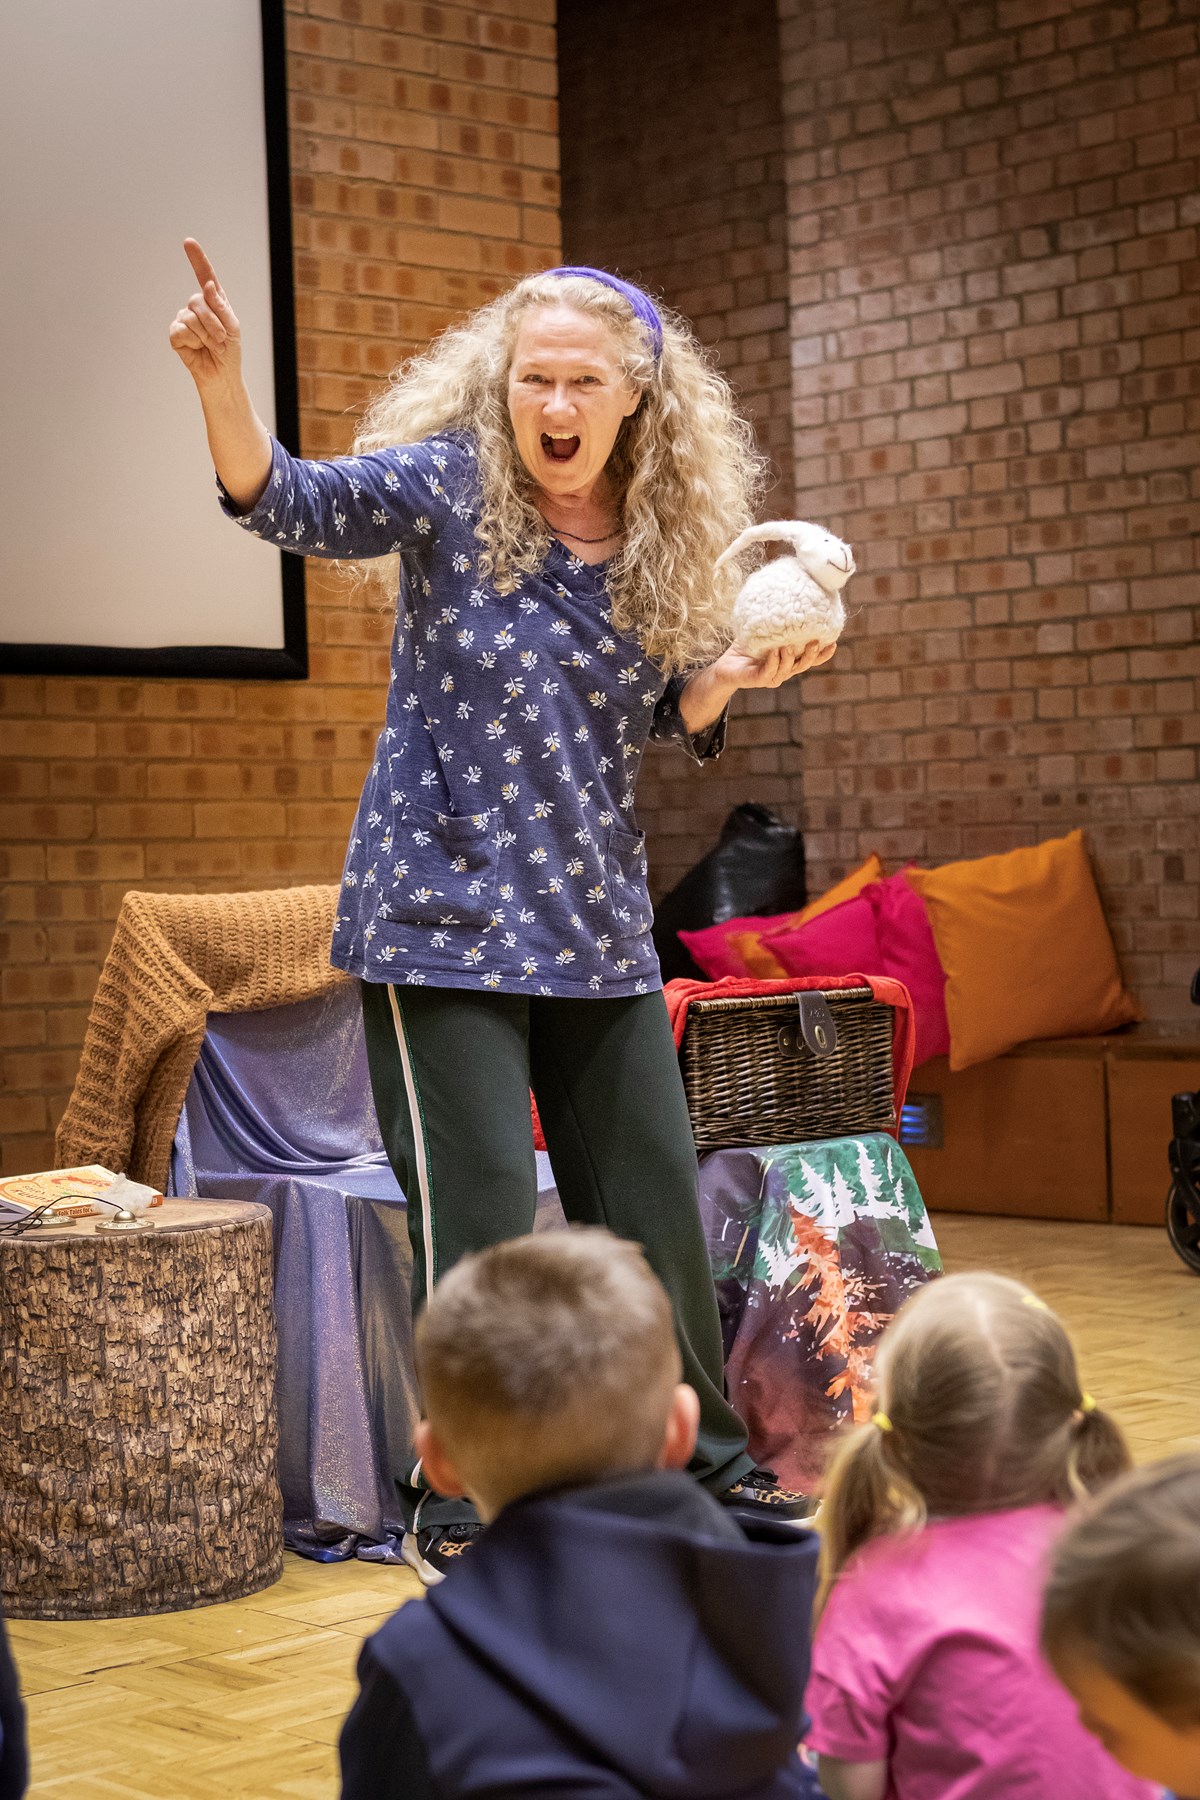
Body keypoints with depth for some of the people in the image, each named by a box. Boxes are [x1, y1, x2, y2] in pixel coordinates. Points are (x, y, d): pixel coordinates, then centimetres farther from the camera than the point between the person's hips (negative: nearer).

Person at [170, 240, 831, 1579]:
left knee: (655, 1208, 13)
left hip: (598, 931, 5)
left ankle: (705, 1467, 31)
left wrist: (741, 671, -5)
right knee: (480, 1225, -4)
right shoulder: (451, 487, -7)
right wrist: (221, 378, -38)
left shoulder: (664, 542, 6)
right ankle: (456, 1509, 12)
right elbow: (286, 501, -21)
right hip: (446, 919, -5)